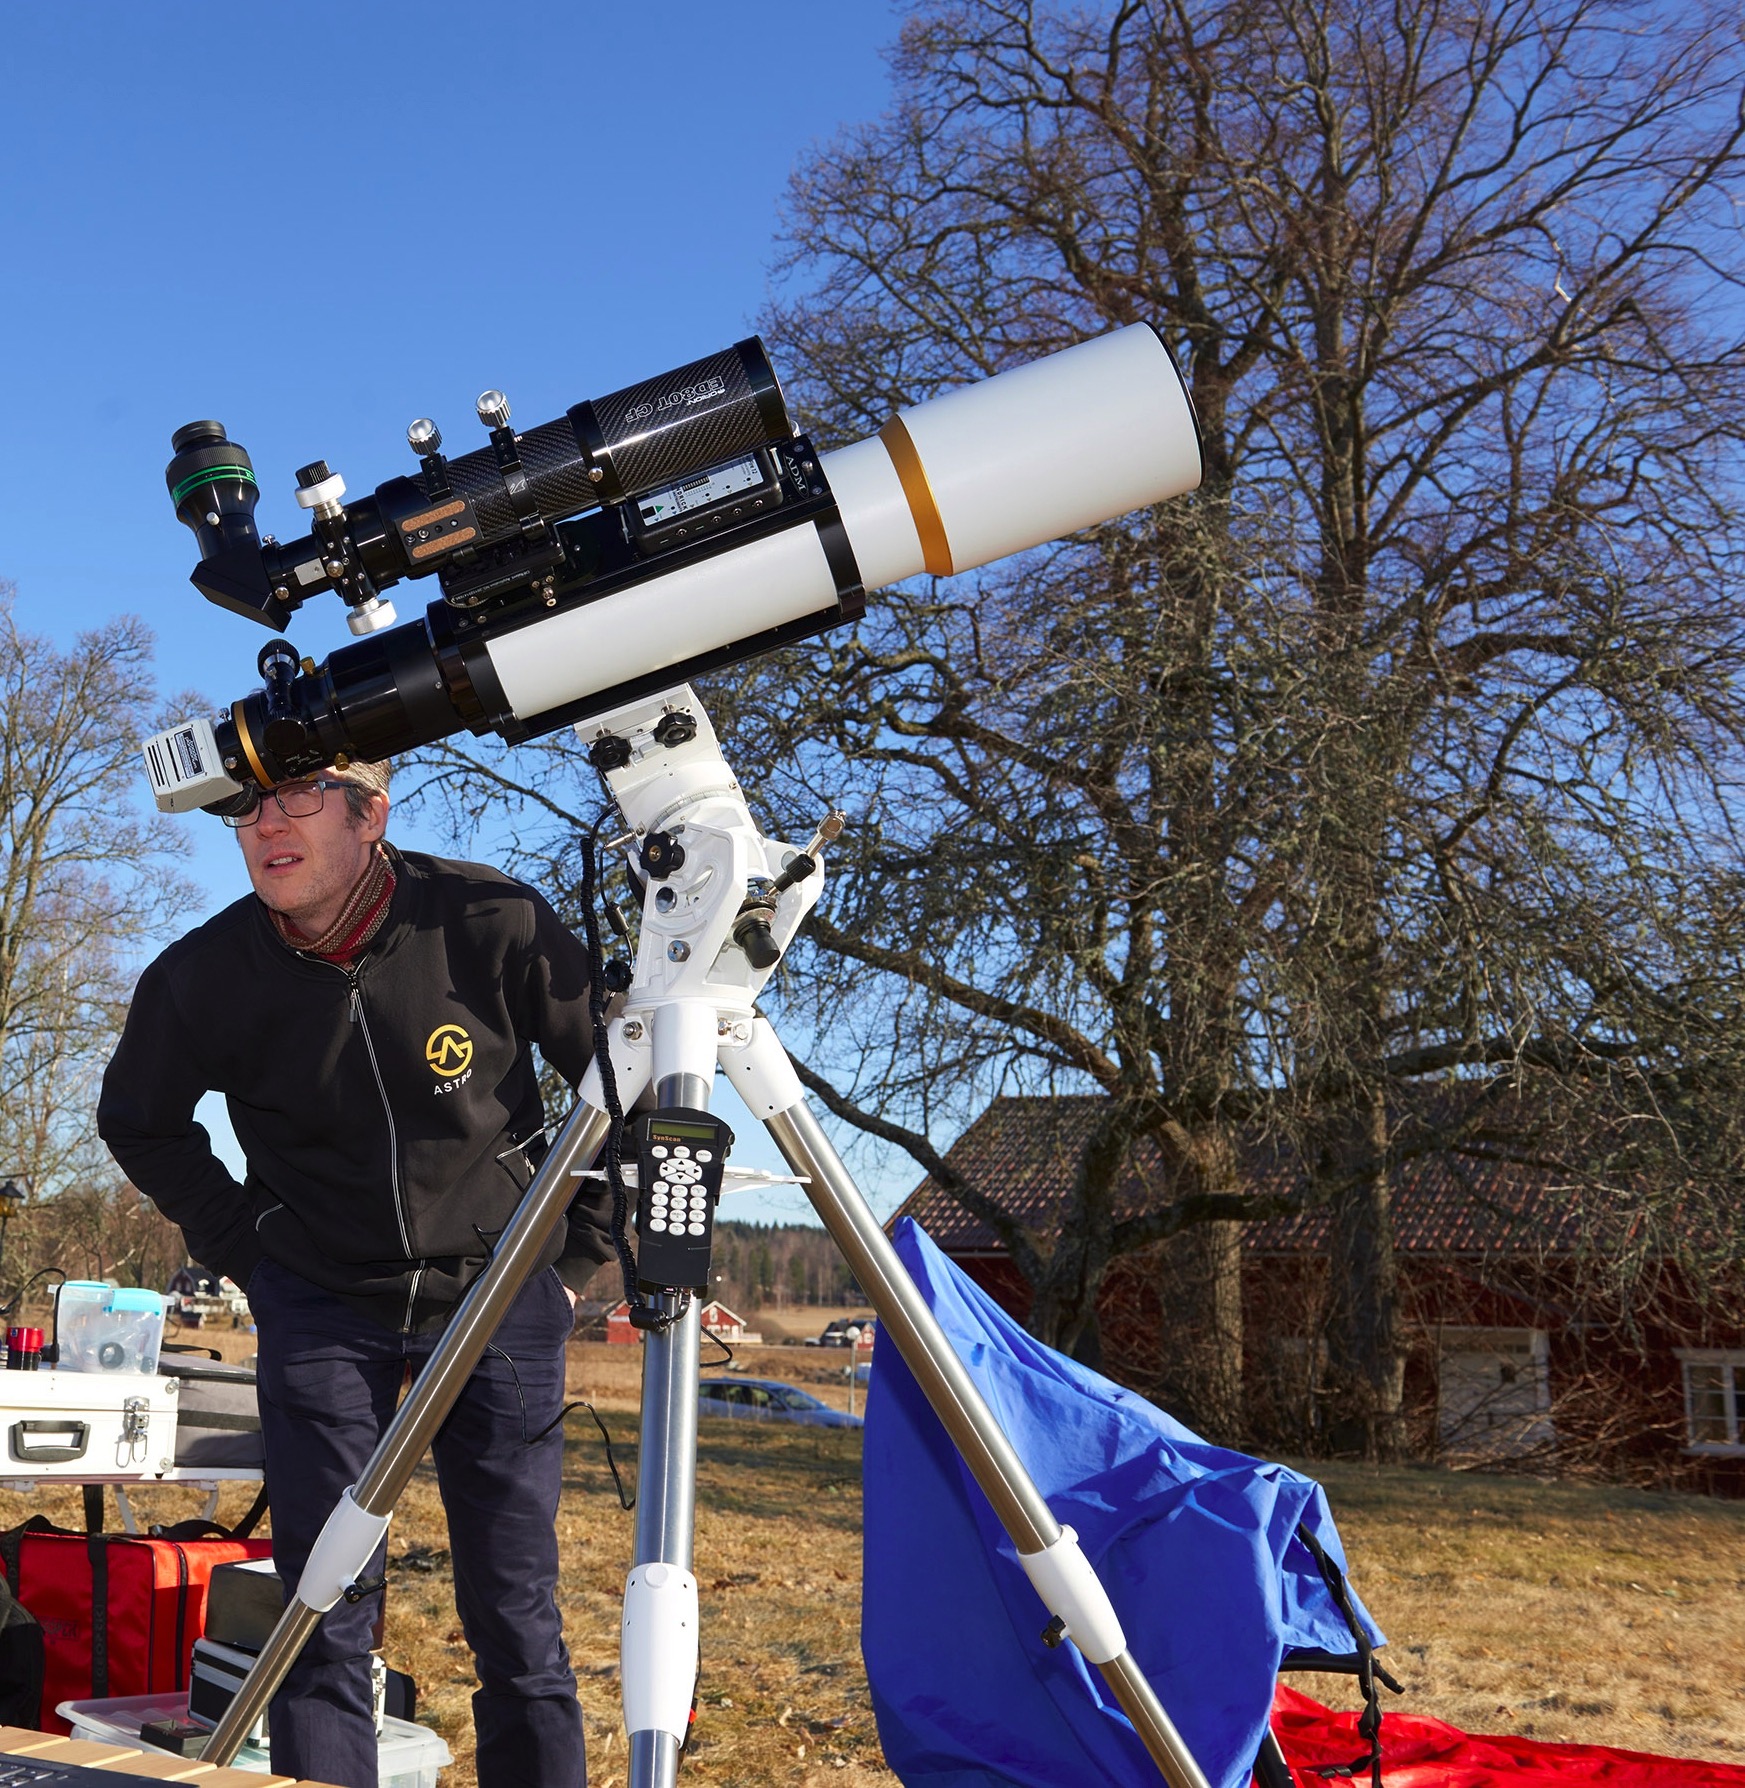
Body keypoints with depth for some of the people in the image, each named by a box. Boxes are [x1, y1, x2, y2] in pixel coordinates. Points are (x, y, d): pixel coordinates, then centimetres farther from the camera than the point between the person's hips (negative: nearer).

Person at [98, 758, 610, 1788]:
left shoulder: (496, 925, -16)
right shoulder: (203, 978, -11)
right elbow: (140, 1125, 11)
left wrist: (579, 1253, -1)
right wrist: (243, 1251, 4)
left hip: (498, 1291, -1)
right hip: (321, 1306, 1)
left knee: (517, 1615, 4)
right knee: (324, 1614, -1)